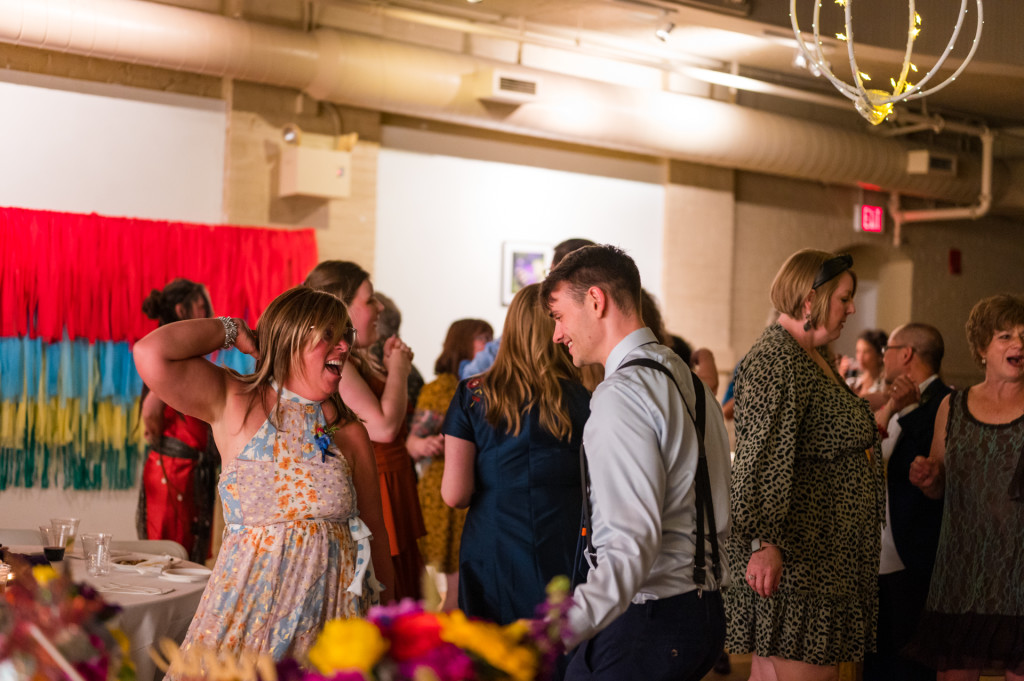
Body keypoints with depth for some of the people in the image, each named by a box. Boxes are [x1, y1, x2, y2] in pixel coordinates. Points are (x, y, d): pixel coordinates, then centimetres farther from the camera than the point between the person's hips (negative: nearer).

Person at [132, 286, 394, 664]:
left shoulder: (350, 434, 5)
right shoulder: (234, 402, -1)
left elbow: (375, 532, 10)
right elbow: (150, 354, -16)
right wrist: (232, 330, -2)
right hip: (249, 606, -2)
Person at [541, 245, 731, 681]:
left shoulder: (622, 395, -18)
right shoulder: (688, 380, 11)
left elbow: (632, 543, -28)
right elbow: (721, 524, 17)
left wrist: (558, 630, -39)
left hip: (642, 623, -9)